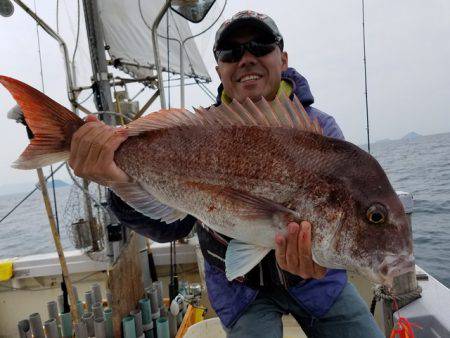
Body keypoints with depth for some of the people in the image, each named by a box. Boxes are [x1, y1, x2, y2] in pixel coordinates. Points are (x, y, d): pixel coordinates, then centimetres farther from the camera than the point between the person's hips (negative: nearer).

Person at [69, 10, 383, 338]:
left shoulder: (320, 128, -12)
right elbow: (170, 225, -21)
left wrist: (315, 248, -48)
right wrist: (126, 179, -41)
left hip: (313, 275, 2)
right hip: (240, 284, 0)